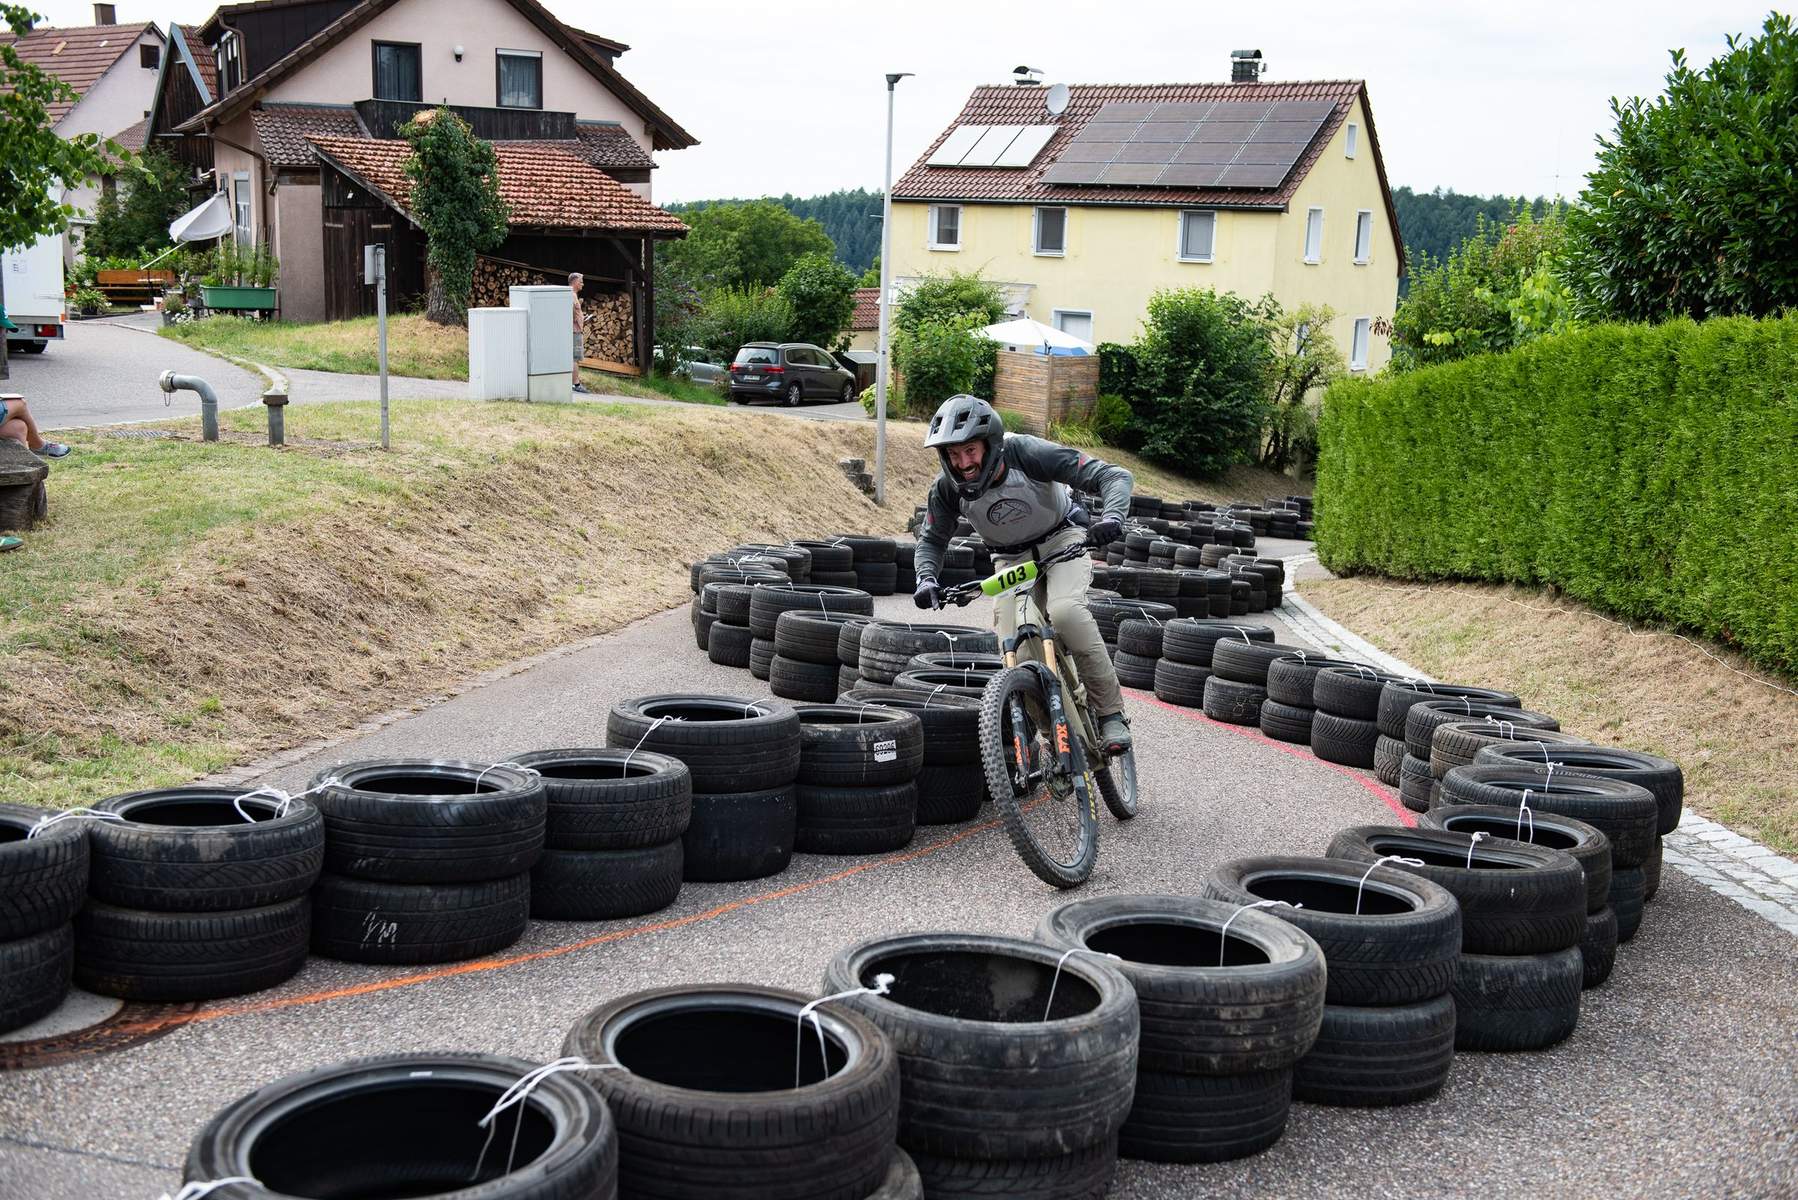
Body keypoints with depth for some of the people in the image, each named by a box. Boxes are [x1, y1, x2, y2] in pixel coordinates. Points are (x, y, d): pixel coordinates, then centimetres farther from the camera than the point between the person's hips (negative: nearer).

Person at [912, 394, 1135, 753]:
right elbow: (931, 540, -1)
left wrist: (1112, 518, -50)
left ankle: (1111, 713, -21)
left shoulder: (1028, 454, -30)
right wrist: (926, 578, -22)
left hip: (1060, 542, -4)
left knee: (1064, 611, -33)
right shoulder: (947, 488, -19)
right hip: (1010, 559, 4)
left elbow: (1113, 476, -30)